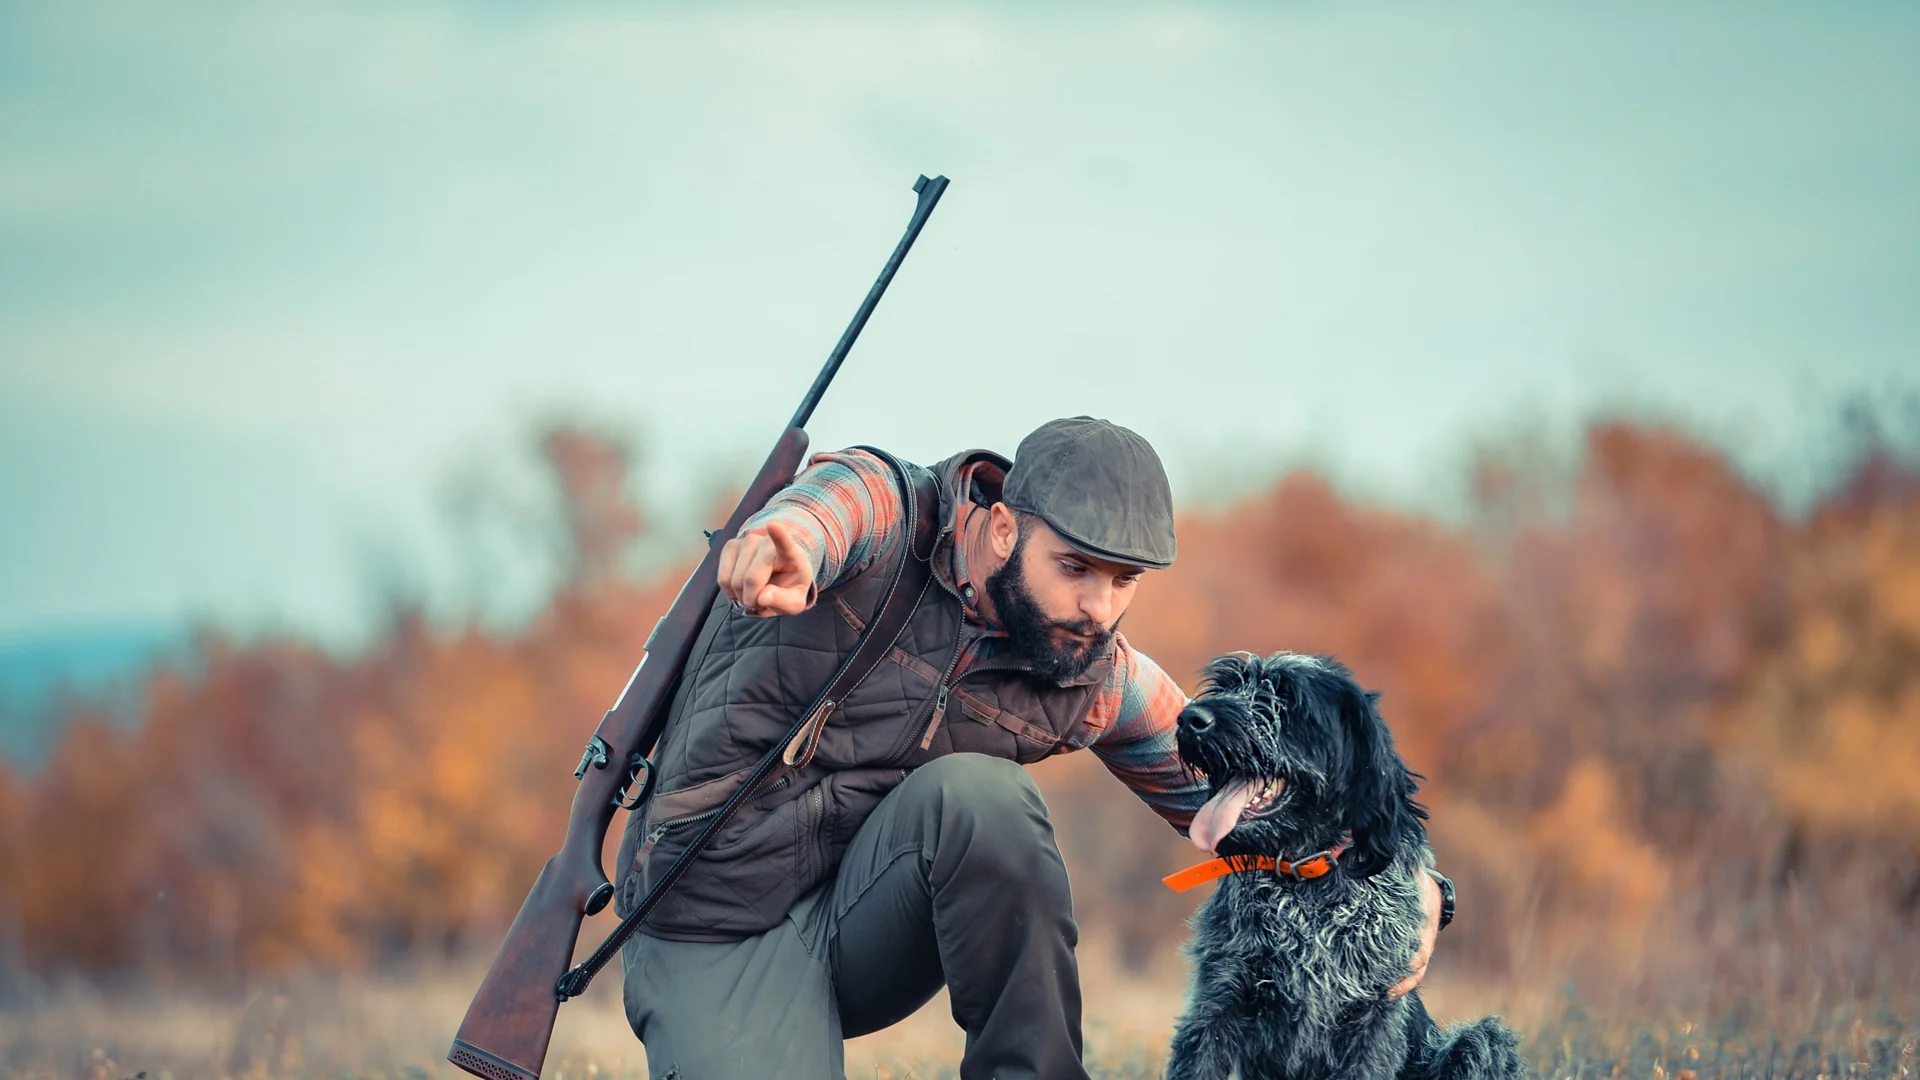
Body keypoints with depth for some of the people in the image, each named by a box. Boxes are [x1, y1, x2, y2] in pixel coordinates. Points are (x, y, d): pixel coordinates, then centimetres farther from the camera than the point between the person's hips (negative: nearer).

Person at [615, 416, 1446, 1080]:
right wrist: (780, 540, -67)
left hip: (867, 925, 4)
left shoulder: (1100, 683, -3)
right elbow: (820, 508, -40)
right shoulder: (884, 513, -16)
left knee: (978, 794, -30)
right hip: (720, 937, -3)